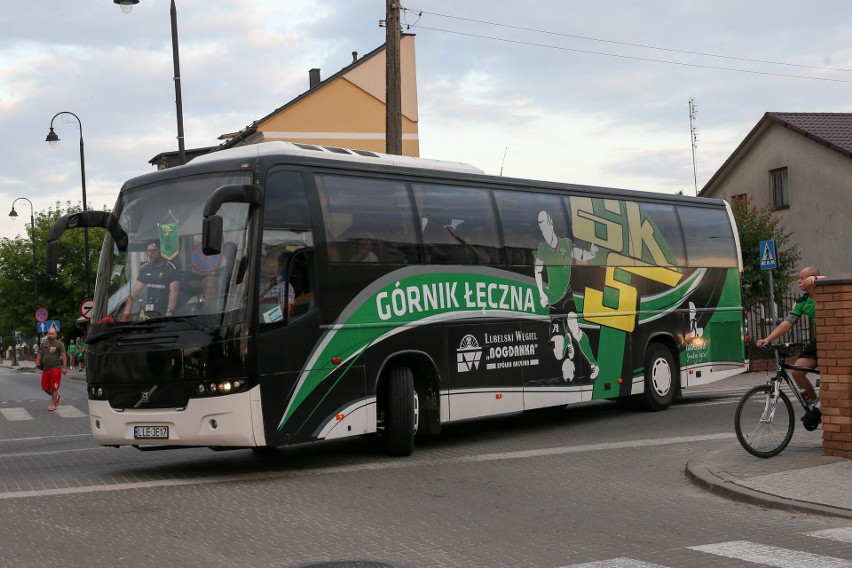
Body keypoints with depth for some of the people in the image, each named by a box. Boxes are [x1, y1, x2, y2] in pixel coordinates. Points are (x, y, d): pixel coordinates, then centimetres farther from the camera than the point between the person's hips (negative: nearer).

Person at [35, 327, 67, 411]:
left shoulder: (59, 344, -2)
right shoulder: (44, 344, 14)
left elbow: (63, 356, -7)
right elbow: (39, 354, 18)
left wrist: (64, 367, -16)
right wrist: (37, 362, -1)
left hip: (55, 368, -5)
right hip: (45, 369, 5)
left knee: (54, 388, -3)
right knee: (45, 388, 7)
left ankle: (53, 404, 7)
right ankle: (56, 397, 32)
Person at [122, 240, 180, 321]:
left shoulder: (171, 269, -6)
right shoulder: (145, 268, 12)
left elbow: (174, 291, -17)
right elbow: (136, 290, 10)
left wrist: (170, 312, -30)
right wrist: (127, 309, 0)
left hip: (164, 313, -5)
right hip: (148, 311, 5)